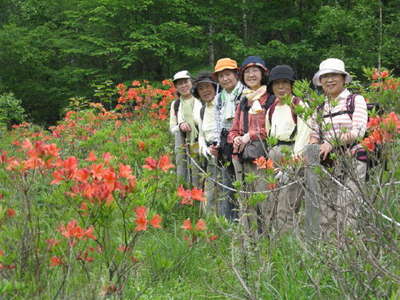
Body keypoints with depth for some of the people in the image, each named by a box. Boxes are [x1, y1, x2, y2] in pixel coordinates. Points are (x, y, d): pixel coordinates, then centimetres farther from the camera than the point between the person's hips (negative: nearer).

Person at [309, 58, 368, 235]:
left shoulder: (356, 100, 5)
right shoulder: (320, 108, 18)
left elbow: (358, 131, -7)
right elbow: (314, 137, 13)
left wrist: (331, 143, -17)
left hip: (352, 162, -4)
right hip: (328, 164, 4)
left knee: (346, 210, -13)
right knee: (326, 212, -2)